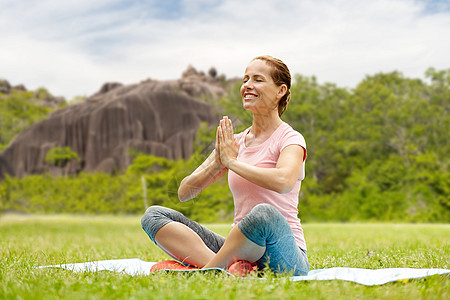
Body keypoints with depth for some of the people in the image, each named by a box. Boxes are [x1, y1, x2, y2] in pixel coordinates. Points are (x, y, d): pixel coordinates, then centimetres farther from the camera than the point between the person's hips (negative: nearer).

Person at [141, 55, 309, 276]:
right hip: (241, 254, 6)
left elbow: (283, 181, -28)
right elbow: (184, 193, 9)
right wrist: (217, 164, -10)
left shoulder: (290, 139, -2)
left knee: (265, 212, -40)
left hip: (283, 258, -5)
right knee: (154, 215, -7)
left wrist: (232, 161, -15)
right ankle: (225, 271, -27)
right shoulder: (234, 142, 14)